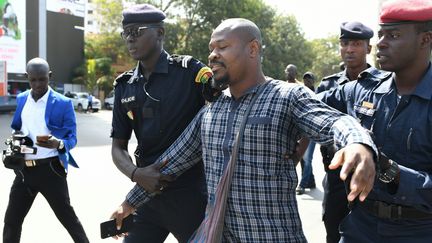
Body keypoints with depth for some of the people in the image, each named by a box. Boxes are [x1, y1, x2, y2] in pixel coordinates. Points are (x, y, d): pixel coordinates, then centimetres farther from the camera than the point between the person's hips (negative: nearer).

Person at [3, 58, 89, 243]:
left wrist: (58, 144, -31)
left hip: (50, 169, -5)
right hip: (24, 169, 5)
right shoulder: (21, 99, 9)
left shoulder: (63, 103, -7)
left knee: (67, 216, 4)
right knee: (11, 219, 10)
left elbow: (71, 138, -8)